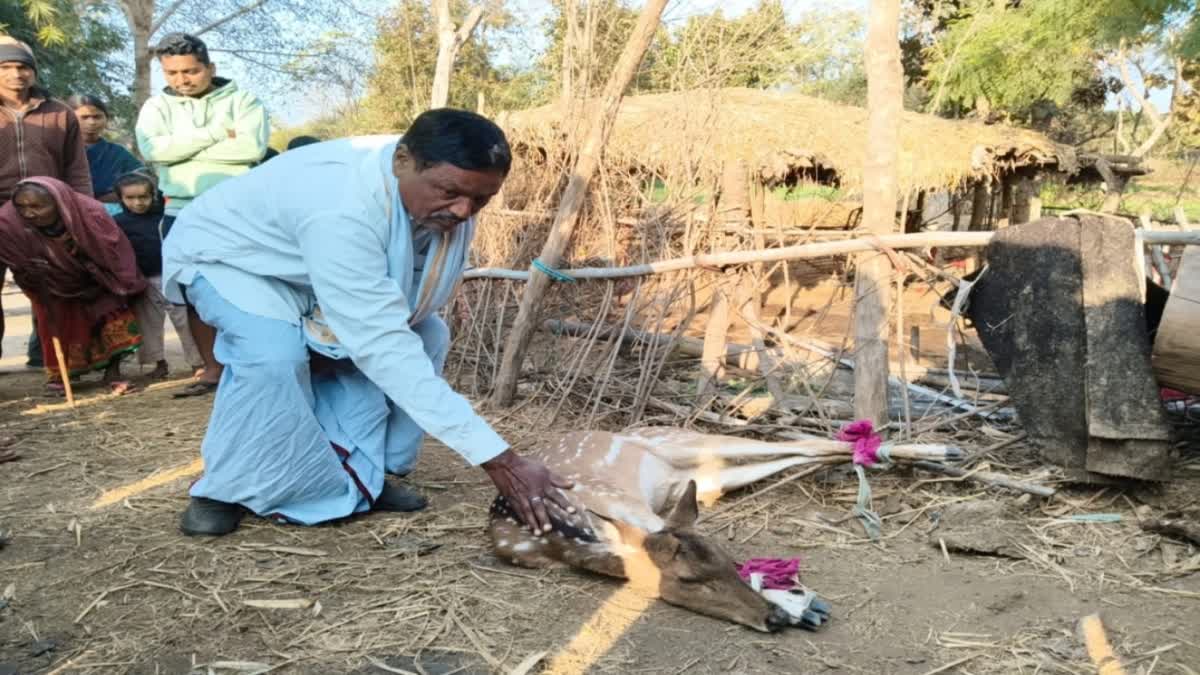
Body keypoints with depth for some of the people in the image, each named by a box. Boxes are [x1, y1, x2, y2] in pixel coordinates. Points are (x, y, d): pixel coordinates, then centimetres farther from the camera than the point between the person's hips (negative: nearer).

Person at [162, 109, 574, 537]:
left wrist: (333, 332, -27)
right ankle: (224, 491, -9)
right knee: (275, 351, -34)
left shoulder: (447, 199, -20)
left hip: (313, 274, 7)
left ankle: (358, 476, 1)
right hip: (225, 254, -6)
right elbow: (383, 347, -47)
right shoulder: (342, 208, -44)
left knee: (426, 335, -7)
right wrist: (499, 459, -50)